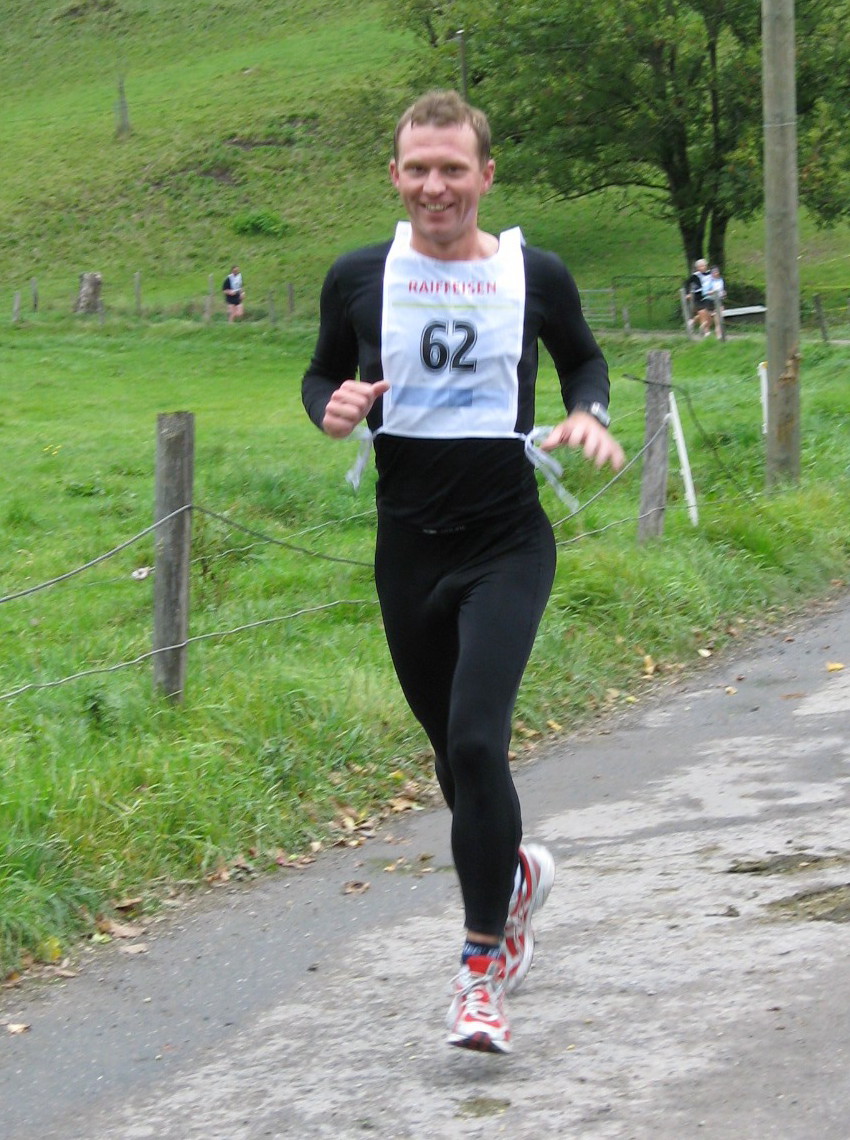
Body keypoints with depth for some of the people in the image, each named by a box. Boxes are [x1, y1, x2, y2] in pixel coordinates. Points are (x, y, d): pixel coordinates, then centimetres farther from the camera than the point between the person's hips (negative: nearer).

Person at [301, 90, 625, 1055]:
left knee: (476, 739, -18)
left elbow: (584, 360, 16)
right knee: (454, 753, 14)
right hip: (408, 549, 3)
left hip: (506, 545, -3)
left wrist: (589, 414, -5)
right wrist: (332, 408, -8)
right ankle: (515, 872, 46)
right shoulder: (359, 279, 0)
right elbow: (322, 373, 15)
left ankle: (482, 964, -7)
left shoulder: (536, 277, -2)